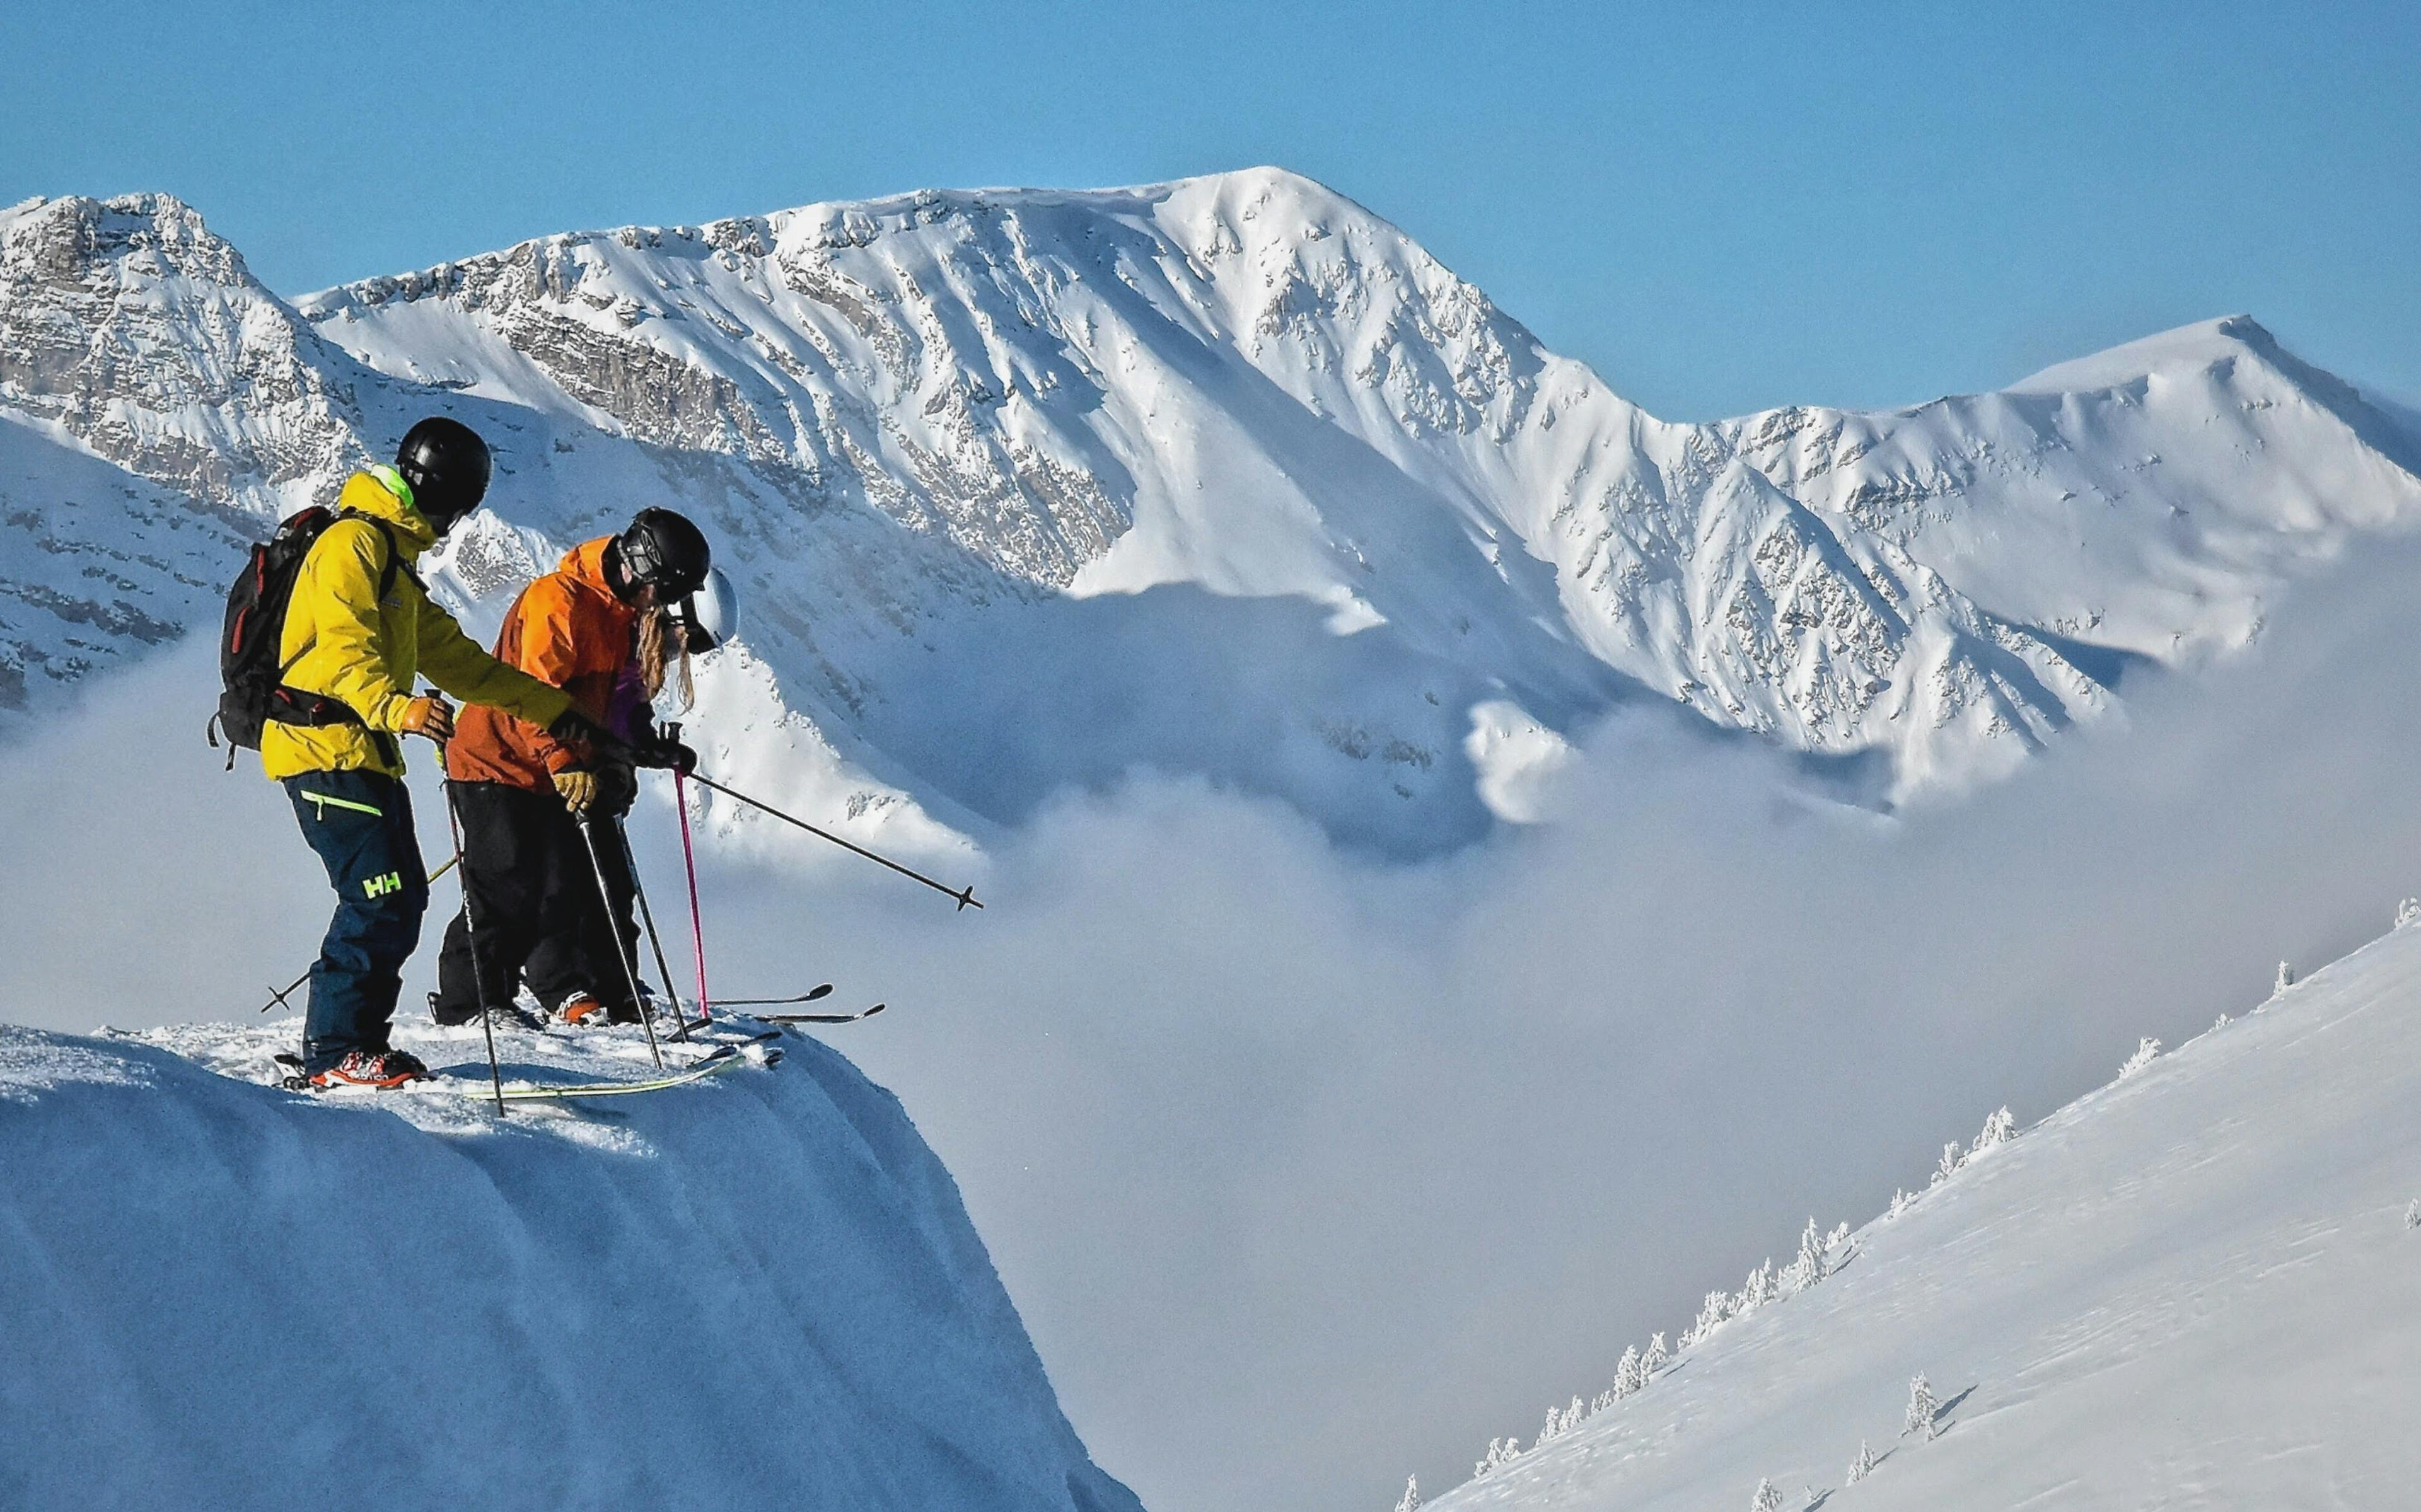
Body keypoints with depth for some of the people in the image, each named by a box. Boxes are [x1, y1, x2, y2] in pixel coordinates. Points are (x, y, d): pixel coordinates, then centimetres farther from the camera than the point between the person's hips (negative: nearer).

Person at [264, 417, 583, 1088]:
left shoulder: (394, 558, 26)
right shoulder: (353, 544, -8)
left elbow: (458, 660, 28)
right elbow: (345, 651, -23)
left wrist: (556, 710, 26)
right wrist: (396, 707, -42)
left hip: (368, 756, 10)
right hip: (326, 749, -10)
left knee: (401, 898, 7)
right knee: (381, 897, -15)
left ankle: (358, 1040, 12)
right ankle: (334, 1052, -12)